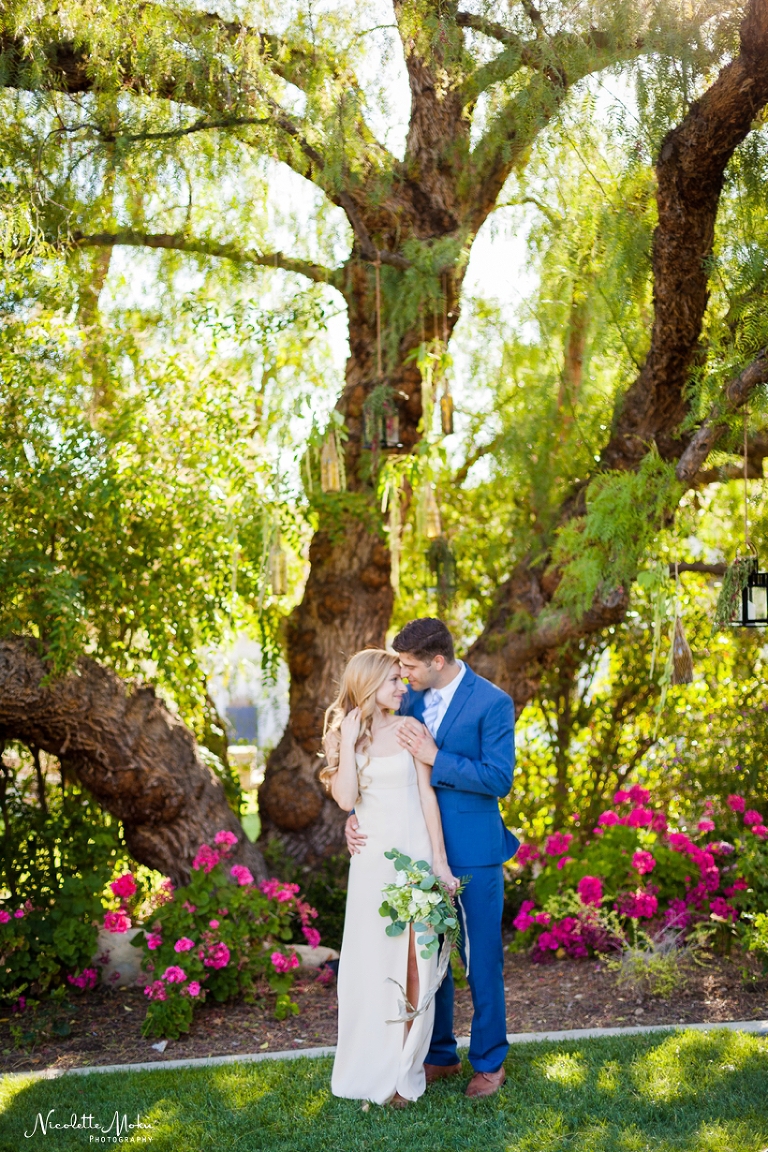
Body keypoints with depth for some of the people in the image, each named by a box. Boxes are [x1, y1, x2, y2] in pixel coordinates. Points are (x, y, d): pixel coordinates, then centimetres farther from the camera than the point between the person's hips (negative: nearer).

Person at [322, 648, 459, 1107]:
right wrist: (349, 741, -11)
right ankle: (372, 1066, 18)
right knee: (371, 962, 5)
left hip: (415, 856, -1)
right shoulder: (344, 736, 5)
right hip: (371, 862, 1)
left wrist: (440, 861, -3)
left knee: (414, 960, 0)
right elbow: (345, 799, -8)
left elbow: (427, 796, 1)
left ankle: (405, 1069, 11)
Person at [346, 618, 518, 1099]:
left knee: (481, 959, 7)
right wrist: (356, 815, -7)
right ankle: (441, 1055, 31)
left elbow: (499, 779, -16)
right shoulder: (409, 699, 5)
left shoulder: (492, 703, -12)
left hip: (473, 851, -5)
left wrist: (435, 758, -22)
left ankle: (489, 1061, 24)